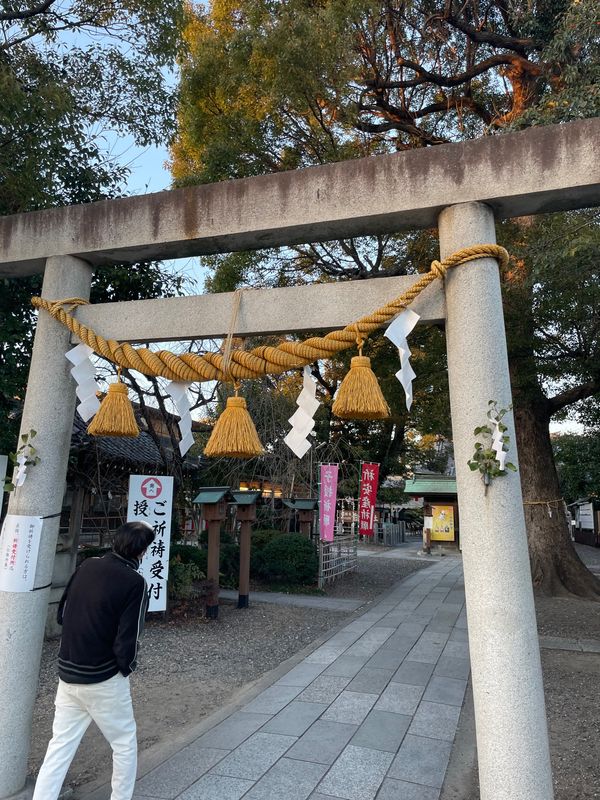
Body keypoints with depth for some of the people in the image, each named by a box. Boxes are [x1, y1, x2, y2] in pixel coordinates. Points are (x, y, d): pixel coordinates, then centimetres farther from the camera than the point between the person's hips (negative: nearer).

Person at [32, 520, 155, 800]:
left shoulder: (87, 566, -3)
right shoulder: (134, 582, -21)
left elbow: (62, 614, 7)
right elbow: (127, 640, -21)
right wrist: (126, 668, 0)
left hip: (67, 674, 5)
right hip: (103, 679, -5)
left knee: (60, 745, 18)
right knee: (125, 743, 16)